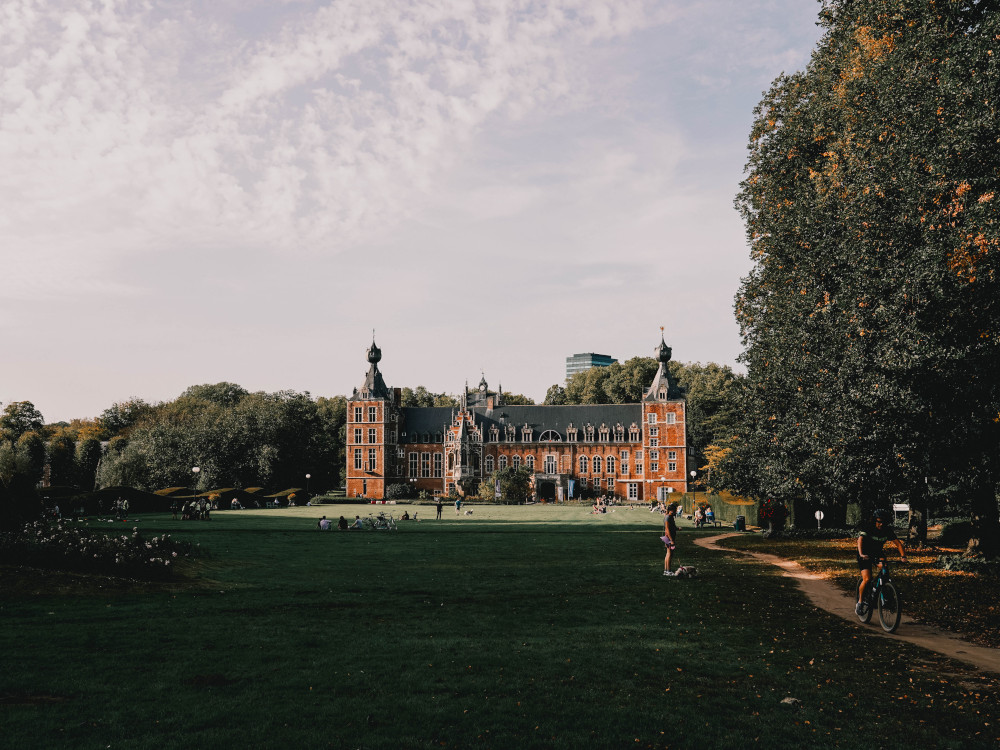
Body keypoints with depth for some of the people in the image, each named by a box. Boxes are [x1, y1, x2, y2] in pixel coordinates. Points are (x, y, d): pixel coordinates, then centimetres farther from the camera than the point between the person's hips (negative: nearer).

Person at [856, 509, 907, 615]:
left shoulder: (888, 531, -12)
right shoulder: (867, 529, -24)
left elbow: (898, 543, -16)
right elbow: (860, 540, -39)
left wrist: (903, 556, -34)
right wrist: (861, 554, -57)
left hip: (877, 554, 4)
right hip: (865, 556, -4)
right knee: (867, 579, -21)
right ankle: (860, 602, -3)